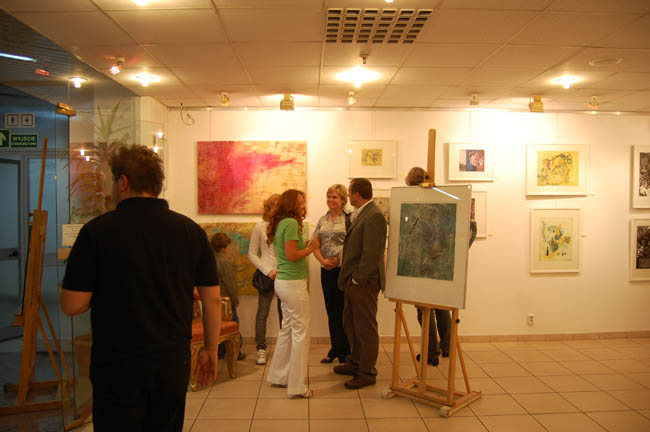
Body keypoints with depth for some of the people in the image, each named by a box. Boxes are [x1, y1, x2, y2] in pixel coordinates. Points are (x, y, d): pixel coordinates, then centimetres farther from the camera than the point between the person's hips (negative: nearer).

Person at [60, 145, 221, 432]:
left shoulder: (97, 230, -11)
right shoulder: (190, 230, -3)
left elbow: (72, 305, -10)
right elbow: (212, 300, 0)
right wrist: (210, 350, 12)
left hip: (117, 367, -3)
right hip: (173, 363, 4)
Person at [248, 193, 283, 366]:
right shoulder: (260, 226, -1)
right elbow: (252, 254, 0)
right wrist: (267, 271, -10)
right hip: (267, 274, -2)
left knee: (285, 312, 9)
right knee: (262, 312, 0)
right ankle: (261, 349, 11)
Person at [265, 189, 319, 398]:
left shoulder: (282, 224, 13)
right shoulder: (291, 223, -15)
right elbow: (292, 255, -20)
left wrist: (307, 245, 8)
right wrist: (311, 248, -7)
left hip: (283, 282, 10)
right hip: (293, 283, -10)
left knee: (287, 329, 18)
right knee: (301, 331, -2)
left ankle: (278, 376, 29)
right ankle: (297, 385, 7)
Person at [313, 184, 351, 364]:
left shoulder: (349, 219, -5)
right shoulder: (322, 220, 12)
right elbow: (315, 245, 10)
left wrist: (339, 259, -18)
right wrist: (323, 260, -6)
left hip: (343, 269, -5)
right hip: (326, 270, 5)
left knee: (343, 311, 1)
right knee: (331, 312, 12)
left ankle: (344, 352, 15)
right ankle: (335, 350, 25)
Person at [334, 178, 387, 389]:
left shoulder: (374, 216, -19)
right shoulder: (359, 214, 12)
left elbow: (372, 253, -23)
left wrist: (358, 278, -17)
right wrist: (348, 277, 12)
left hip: (364, 283, -10)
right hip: (353, 280, 10)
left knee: (365, 328, 3)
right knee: (350, 324, 21)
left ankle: (367, 373, 17)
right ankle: (355, 362, 37)